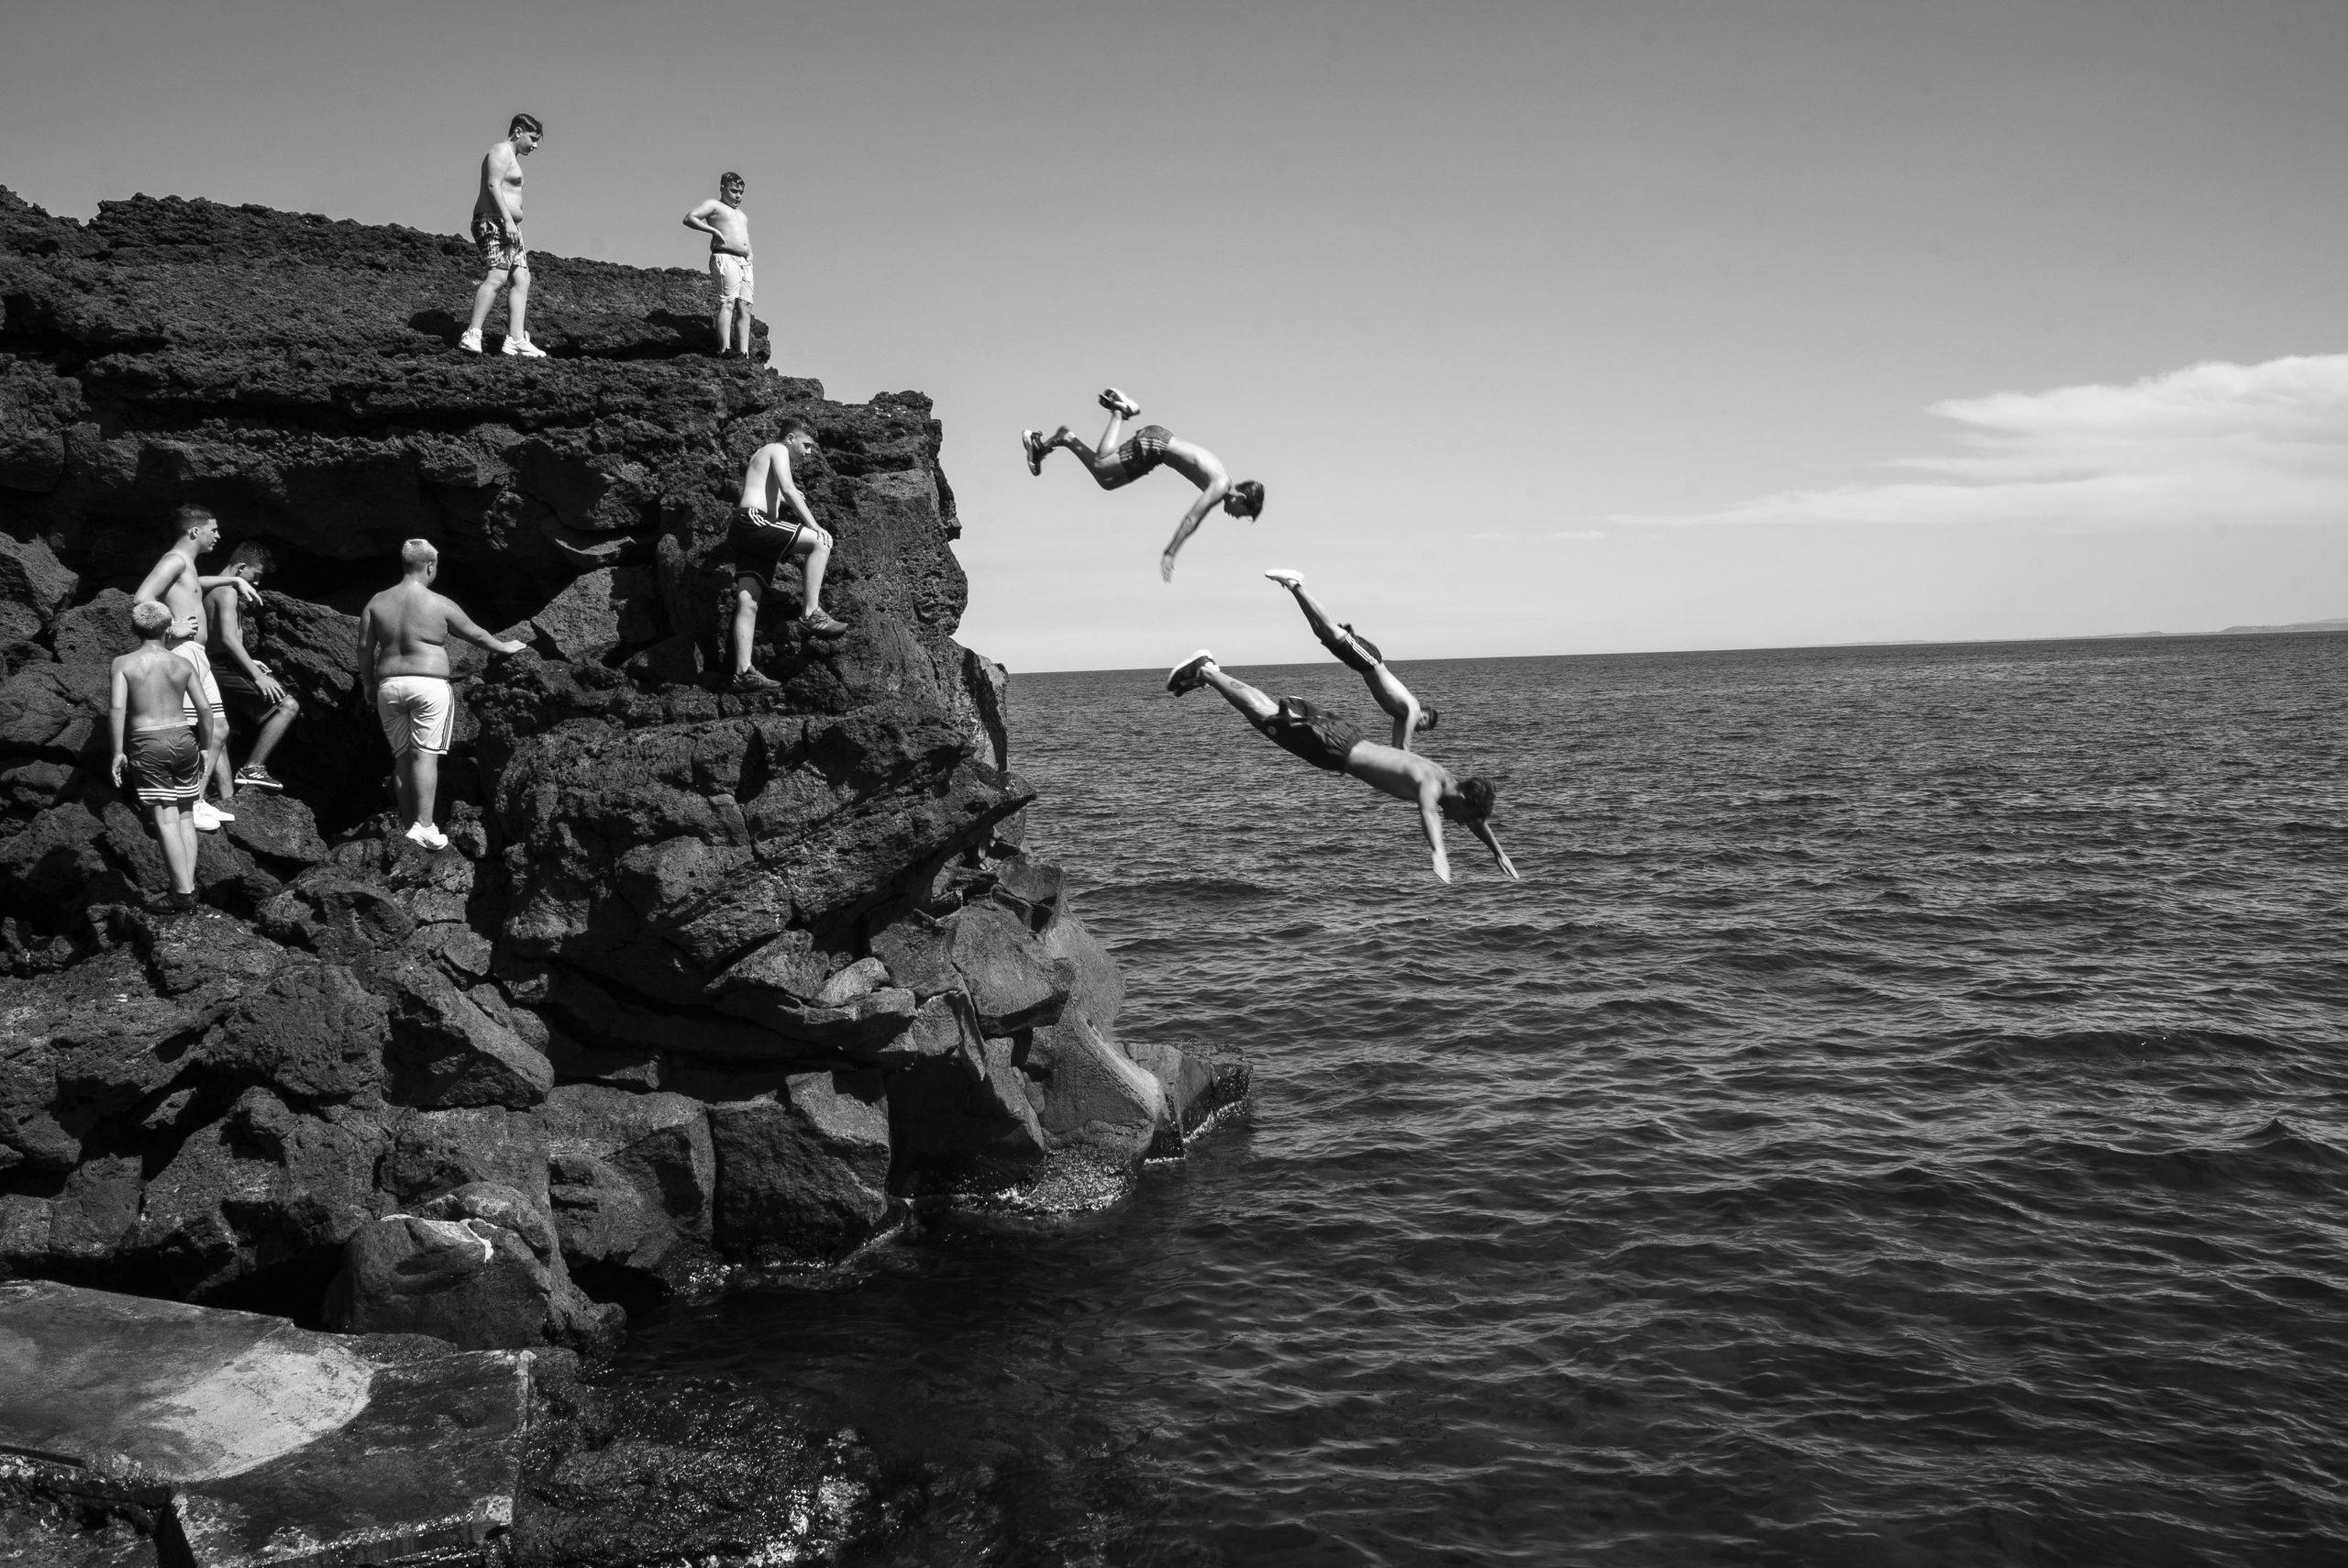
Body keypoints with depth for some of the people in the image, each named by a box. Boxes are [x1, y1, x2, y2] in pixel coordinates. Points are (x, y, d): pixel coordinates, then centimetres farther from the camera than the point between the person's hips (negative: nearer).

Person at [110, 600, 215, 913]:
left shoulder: (123, 663, -3)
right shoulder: (183, 664, 4)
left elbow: (117, 707, -14)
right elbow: (204, 708, 0)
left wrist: (118, 752, -9)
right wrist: (205, 747, 11)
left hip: (147, 746, -3)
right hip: (183, 739, 3)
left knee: (166, 820, -5)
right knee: (186, 816, 13)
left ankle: (183, 892, -10)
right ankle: (190, 883, 6)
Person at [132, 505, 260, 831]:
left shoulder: (187, 565, 23)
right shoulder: (175, 559, -8)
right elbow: (141, 600, -23)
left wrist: (235, 580, 43)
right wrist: (172, 628, -18)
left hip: (198, 656, 11)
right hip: (180, 651, -11)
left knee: (219, 730, 10)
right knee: (205, 729, -16)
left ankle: (198, 800, 13)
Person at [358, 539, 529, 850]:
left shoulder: (377, 603, 5)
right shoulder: (441, 605, -4)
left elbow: (364, 647, 5)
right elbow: (476, 635, 7)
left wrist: (368, 684, 17)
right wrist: (505, 647, 25)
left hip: (389, 685, 4)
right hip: (429, 686, -4)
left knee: (402, 755, 12)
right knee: (425, 754, -7)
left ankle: (409, 822, 16)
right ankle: (423, 826, -15)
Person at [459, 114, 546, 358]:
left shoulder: (512, 158, 28)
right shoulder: (502, 151, -3)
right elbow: (492, 185, -16)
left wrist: (518, 239, 25)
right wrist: (508, 220, -26)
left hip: (508, 227, 11)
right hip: (494, 222, -11)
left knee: (521, 280, -2)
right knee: (497, 276, -23)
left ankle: (516, 340, -12)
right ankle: (472, 335, -32)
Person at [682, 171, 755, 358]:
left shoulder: (741, 214, 30)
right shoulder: (714, 205, 7)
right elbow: (689, 218, -6)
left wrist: (751, 272, 20)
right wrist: (713, 230, -16)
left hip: (744, 262, 7)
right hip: (724, 258, -7)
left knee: (744, 307, -4)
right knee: (727, 302, -19)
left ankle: (744, 352, -11)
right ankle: (725, 349, -29)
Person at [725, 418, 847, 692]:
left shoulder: (764, 455, 34)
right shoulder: (777, 450, 3)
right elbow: (788, 488, -12)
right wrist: (813, 525, -18)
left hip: (747, 533, 10)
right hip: (754, 519, -10)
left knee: (748, 602, -1)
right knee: (822, 541, -16)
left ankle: (743, 672, -10)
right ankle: (811, 613, -22)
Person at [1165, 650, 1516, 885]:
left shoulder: (1449, 779, -2)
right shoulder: (1430, 783, -26)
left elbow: (1477, 819, 14)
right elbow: (1427, 811, -48)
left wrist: (1498, 852, 13)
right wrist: (1438, 854, -60)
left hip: (1346, 736, 7)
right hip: (1335, 748, -7)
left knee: (1272, 712, 18)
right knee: (1267, 717, 5)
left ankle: (1209, 669, 30)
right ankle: (1205, 672, 16)